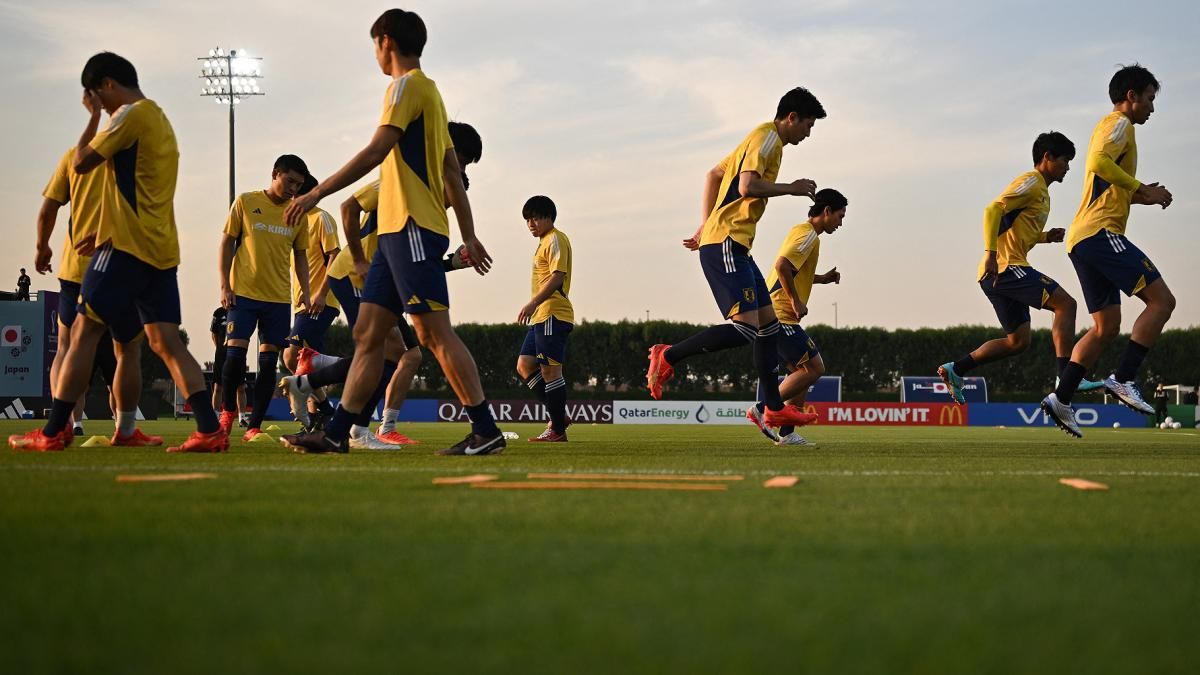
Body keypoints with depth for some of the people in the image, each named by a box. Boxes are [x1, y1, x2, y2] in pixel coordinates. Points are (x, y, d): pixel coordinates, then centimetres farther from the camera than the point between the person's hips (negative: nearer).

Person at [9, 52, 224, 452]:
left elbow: (82, 163, -8)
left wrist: (94, 116, 4)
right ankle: (210, 431, -11)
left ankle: (53, 432, -3)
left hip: (128, 246, -8)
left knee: (84, 333, -3)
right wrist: (107, 232, 24)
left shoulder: (131, 115, -8)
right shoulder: (158, 119, 22)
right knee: (166, 342, 1)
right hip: (161, 250, 8)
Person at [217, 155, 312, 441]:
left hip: (279, 298, 3)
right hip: (244, 293, -3)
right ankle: (228, 410, 14)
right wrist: (225, 286, -4)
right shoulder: (245, 202, 0)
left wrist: (305, 291, 6)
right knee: (235, 352, -10)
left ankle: (254, 426, 6)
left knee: (269, 361, 0)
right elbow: (227, 242, 3)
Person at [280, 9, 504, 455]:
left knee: (435, 332, -12)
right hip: (397, 231, 10)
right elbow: (452, 174, 22)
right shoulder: (428, 92, 23)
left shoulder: (407, 85, -7)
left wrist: (317, 193, -17)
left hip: (412, 228, -10)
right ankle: (336, 433, 6)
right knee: (368, 333, 6)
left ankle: (486, 431, -13)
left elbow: (375, 152, -18)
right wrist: (469, 237, 22)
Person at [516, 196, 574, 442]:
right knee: (525, 366, 8)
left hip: (553, 315, -11)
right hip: (542, 317, 11)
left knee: (550, 369, -9)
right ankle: (558, 415, 9)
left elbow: (557, 276, -19)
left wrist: (533, 303, -23)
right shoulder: (544, 242, 22)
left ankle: (558, 430, -6)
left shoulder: (555, 239, -8)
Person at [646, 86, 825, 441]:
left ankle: (771, 408, 11)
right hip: (726, 244, -11)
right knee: (745, 327, -18)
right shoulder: (767, 137, -8)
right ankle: (668, 356, -11)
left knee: (769, 321, 10)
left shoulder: (764, 140, 22)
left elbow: (713, 175, 29)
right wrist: (791, 188, -8)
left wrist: (706, 226, 26)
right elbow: (747, 186, -22)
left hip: (735, 247, 11)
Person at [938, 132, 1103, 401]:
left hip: (999, 274, 10)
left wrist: (1047, 237, 14)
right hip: (1006, 267, -10)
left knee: (1018, 341, 12)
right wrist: (991, 254, -28)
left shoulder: (1041, 190, 25)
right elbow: (993, 210, -19)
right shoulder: (1031, 182, -7)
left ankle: (954, 369, 12)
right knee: (1065, 303, -17)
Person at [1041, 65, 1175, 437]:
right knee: (1162, 299, -12)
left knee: (1106, 328, 10)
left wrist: (1143, 195, 18)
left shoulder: (1111, 126, 28)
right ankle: (1123, 379, -17)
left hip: (1082, 238, 10)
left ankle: (1061, 398, 4)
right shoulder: (1119, 124, -2)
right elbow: (1100, 162, -22)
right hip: (1100, 233, -10)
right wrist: (1143, 190, -15)